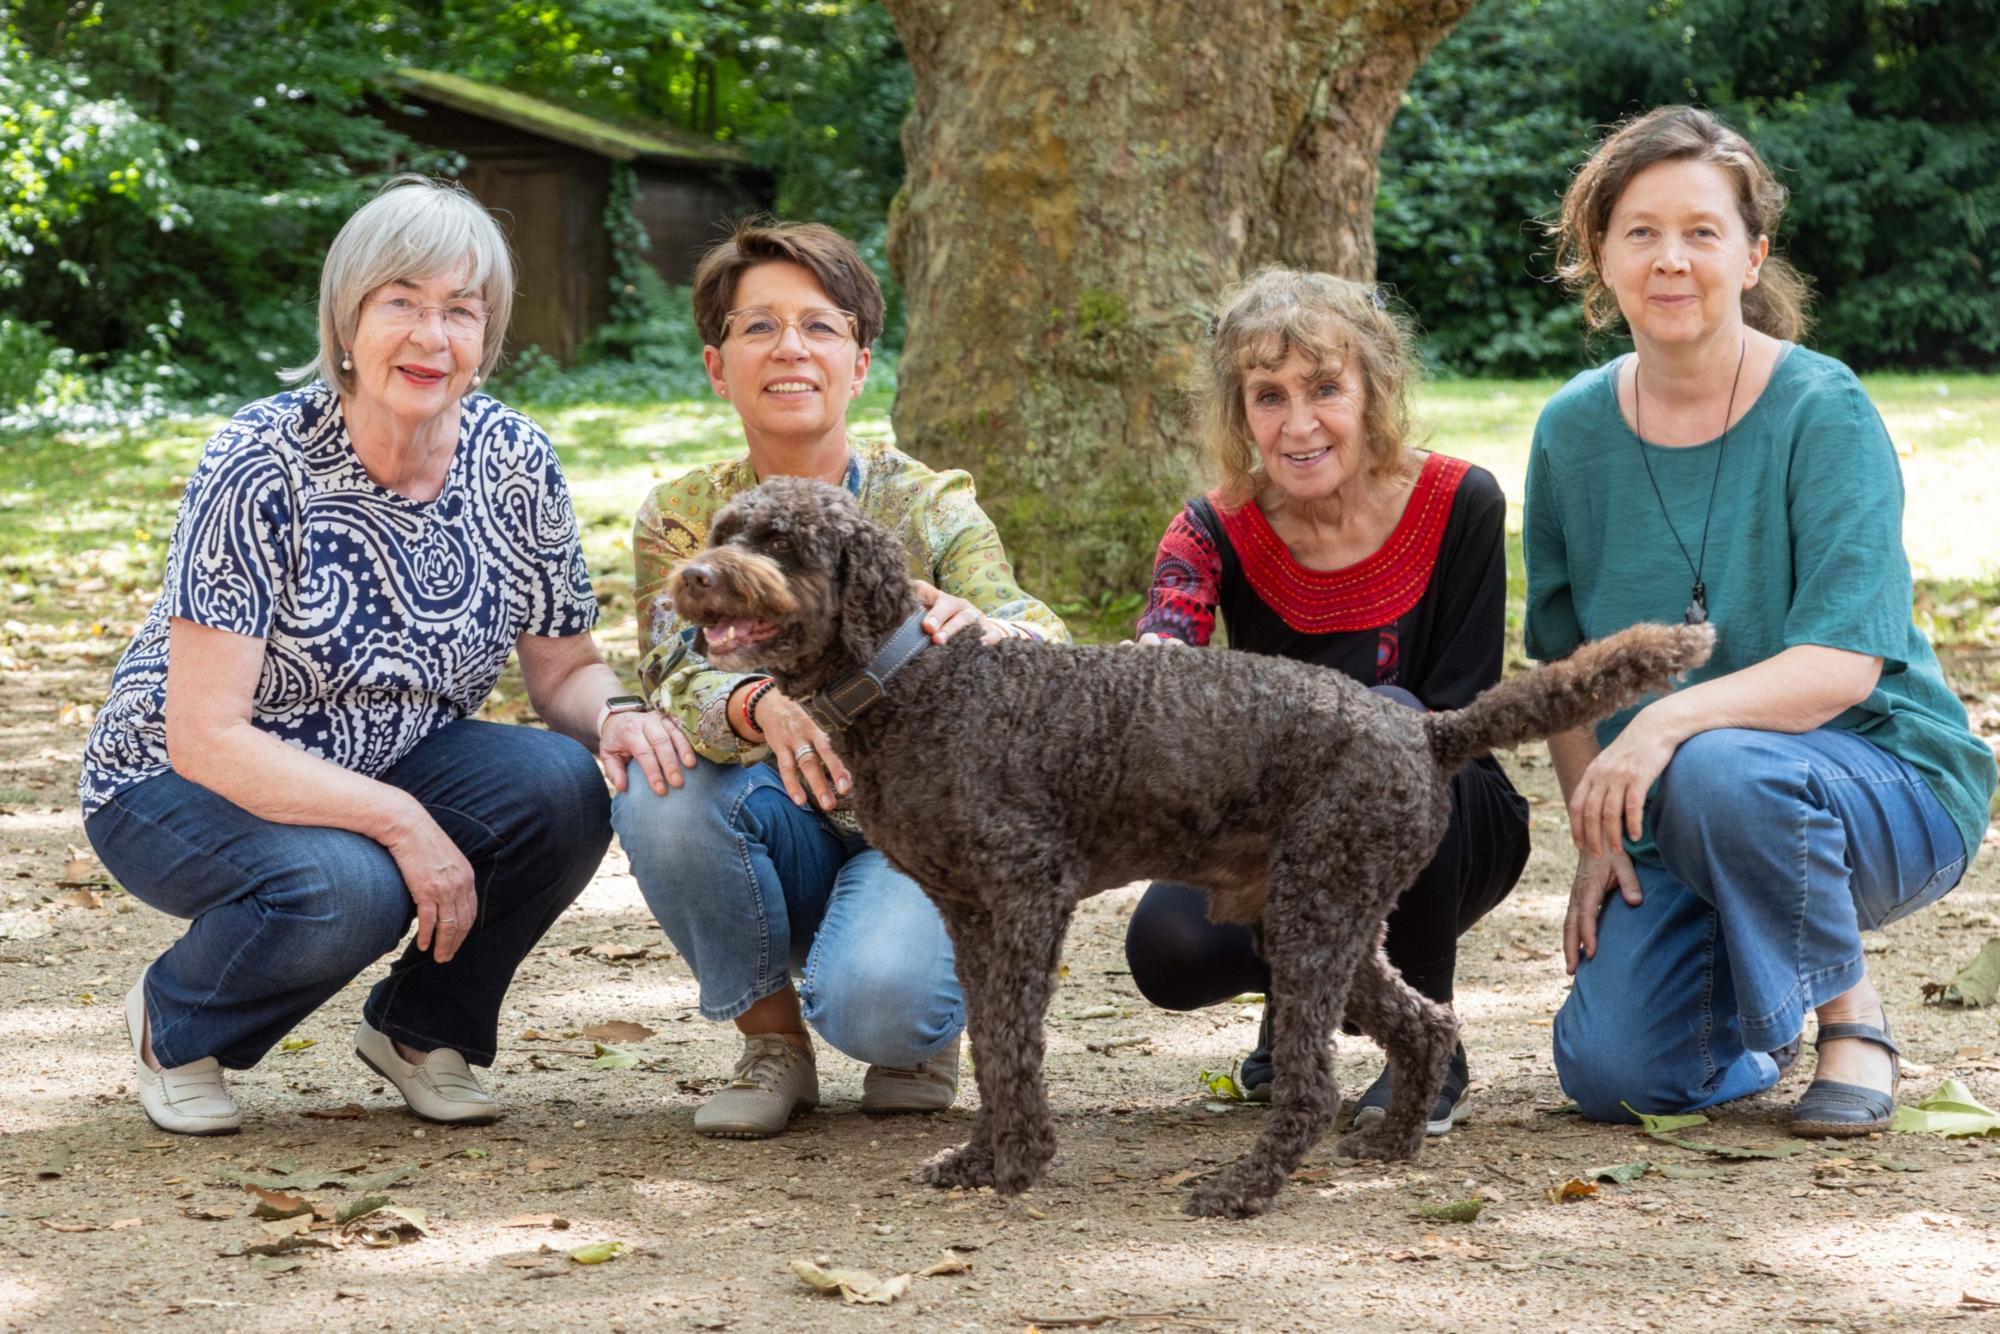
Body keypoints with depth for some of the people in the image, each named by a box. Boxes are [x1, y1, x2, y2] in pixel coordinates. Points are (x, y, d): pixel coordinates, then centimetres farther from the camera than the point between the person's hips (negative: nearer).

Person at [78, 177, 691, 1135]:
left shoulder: (514, 462, -9)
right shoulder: (262, 467, -23)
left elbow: (564, 670, 1)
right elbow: (206, 737, -26)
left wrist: (617, 718, -23)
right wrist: (401, 821, -34)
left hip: (386, 766, 5)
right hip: (182, 787, -4)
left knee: (565, 787, -24)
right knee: (344, 890, -35)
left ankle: (420, 1028, 3)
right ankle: (175, 1023, -1)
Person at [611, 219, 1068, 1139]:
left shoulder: (929, 505, -7)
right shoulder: (683, 516, -2)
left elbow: (1051, 658, -21)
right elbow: (677, 683, -19)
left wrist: (978, 633, -47)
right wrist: (760, 708, -44)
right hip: (782, 838, 3)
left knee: (875, 999, -33)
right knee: (656, 780, -29)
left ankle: (924, 1036, 8)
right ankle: (771, 1038, -5)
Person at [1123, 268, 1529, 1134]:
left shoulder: (1457, 505, -14)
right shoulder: (1218, 532, -10)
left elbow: (1461, 715, -17)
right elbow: (1161, 646, -30)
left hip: (1443, 843, -1)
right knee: (1168, 947, -29)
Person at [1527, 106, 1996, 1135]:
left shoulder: (1823, 412, -14)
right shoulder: (1572, 431, 0)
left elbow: (1841, 666, -24)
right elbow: (1564, 663, 9)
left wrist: (1673, 719, -38)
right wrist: (1598, 840, -1)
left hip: (1890, 790, -4)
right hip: (1673, 826, 4)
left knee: (1717, 773, -38)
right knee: (1613, 1071, -15)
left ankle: (1851, 1015, -9)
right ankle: (1761, 1006, 21)